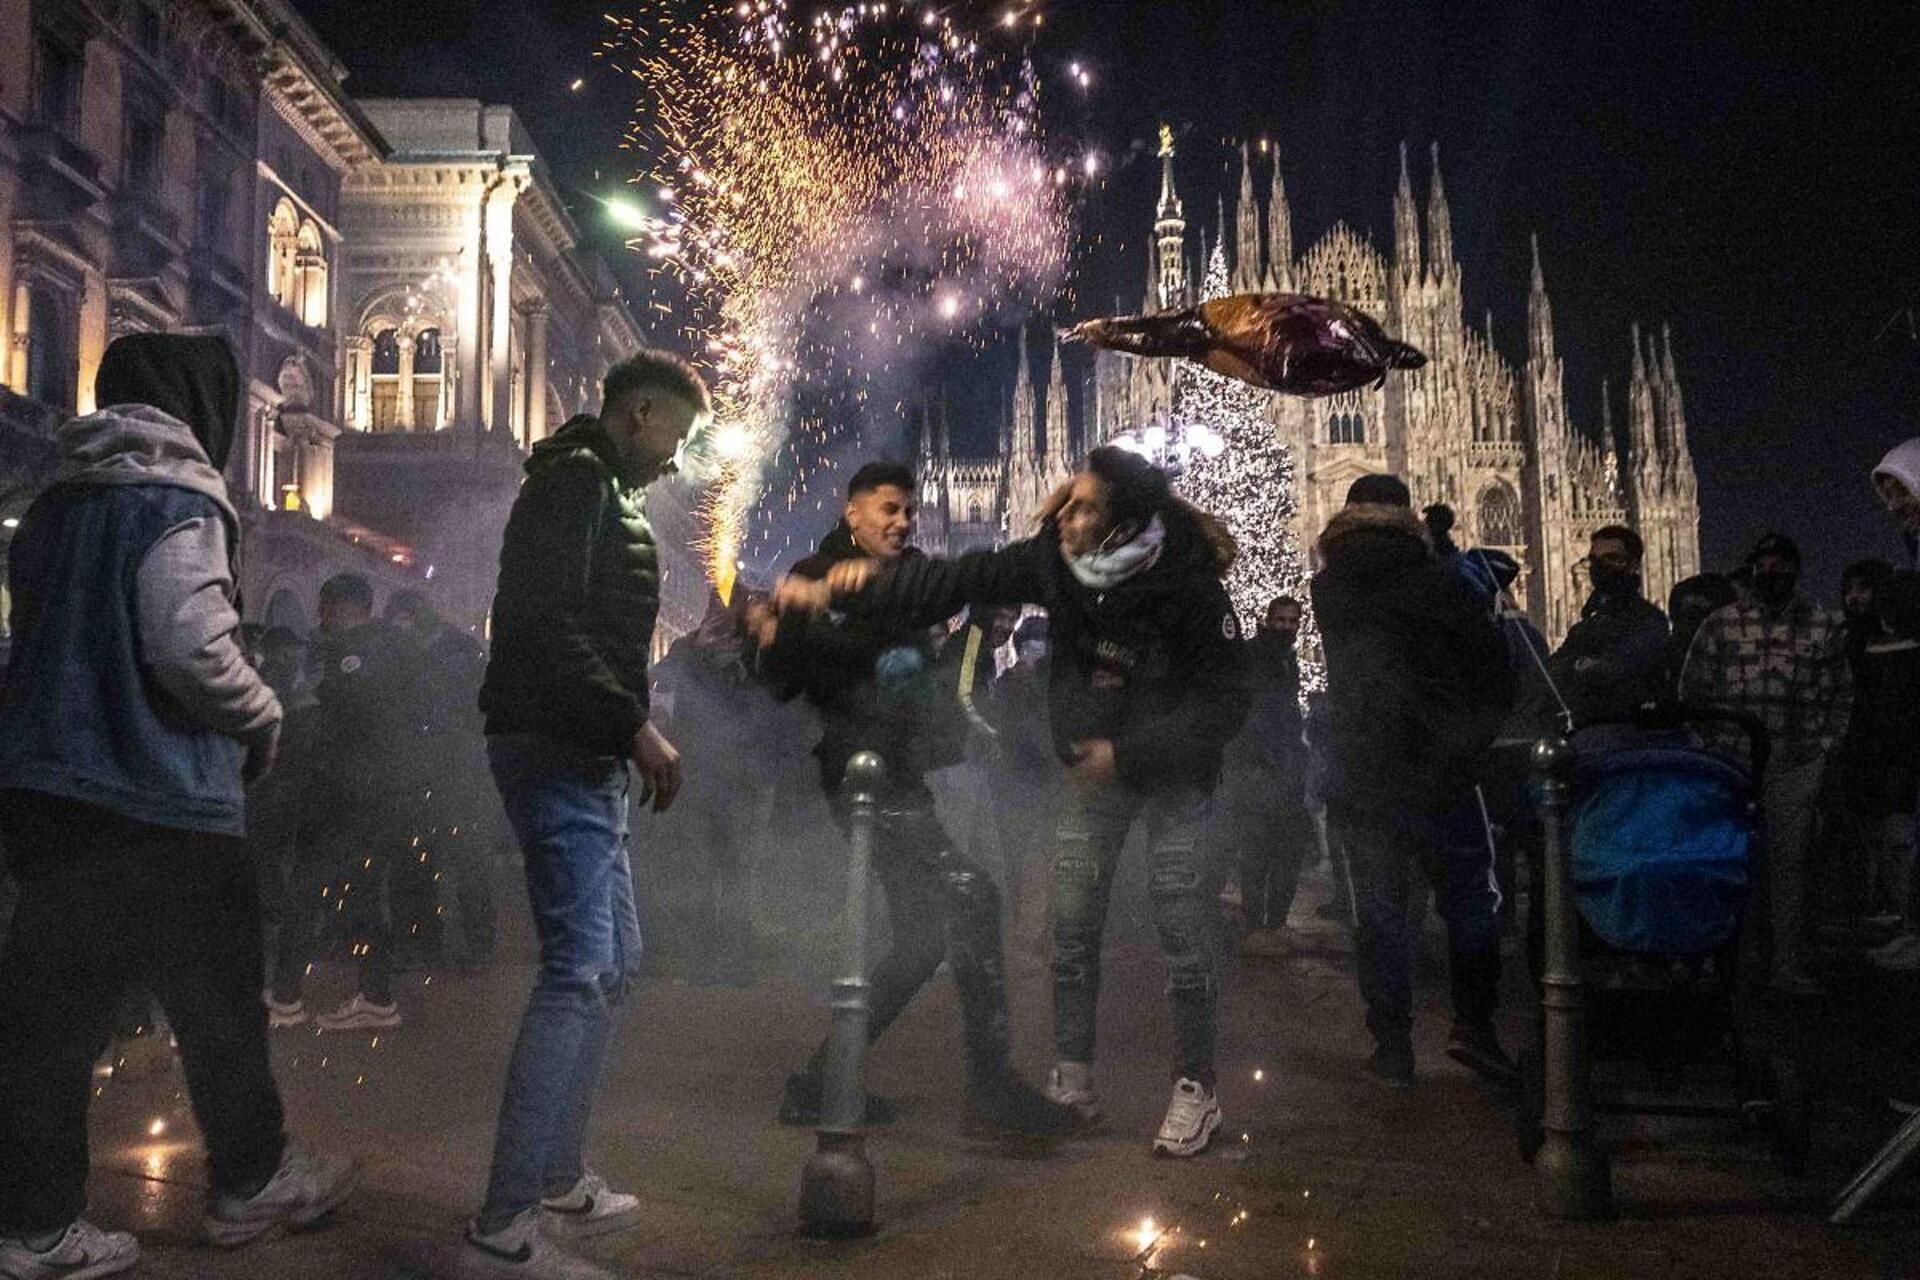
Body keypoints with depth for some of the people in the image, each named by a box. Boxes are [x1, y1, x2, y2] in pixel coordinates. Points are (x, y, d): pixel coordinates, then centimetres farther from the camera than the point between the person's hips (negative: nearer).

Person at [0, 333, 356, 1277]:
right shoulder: (178, 501, -12)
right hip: (161, 802, -7)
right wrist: (262, 719, -5)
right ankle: (250, 1181, 22)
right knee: (216, 996, 8)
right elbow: (193, 647, -21)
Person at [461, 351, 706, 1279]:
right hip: (557, 752, -11)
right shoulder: (576, 479, -10)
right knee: (580, 971, -14)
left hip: (583, 757, 11)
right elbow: (546, 625, -22)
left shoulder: (600, 491, 21)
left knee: (613, 961, 16)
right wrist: (637, 726, -22)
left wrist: (628, 734, 17)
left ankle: (558, 1181, 24)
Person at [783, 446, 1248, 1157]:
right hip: (1092, 769, 4)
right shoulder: (1055, 559, -13)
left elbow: (1221, 704, -19)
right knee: (1071, 928, 6)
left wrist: (1128, 752, -24)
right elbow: (955, 581, -14)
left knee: (1184, 933, -3)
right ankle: (1072, 1080, 19)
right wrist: (846, 589, -21)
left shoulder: (1188, 585, -24)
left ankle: (1197, 1088, 12)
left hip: (1173, 774, -4)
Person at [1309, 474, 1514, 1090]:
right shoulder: (1444, 583, -4)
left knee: (1379, 911, 6)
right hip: (1440, 772, -2)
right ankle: (1472, 1023, 8)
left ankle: (1393, 1049, 8)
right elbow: (1496, 674, -1)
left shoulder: (1327, 591, 2)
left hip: (1358, 777, 2)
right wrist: (1471, 740, 11)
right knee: (1469, 899, 12)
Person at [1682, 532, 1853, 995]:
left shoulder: (1825, 626, 8)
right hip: (1730, 762, 0)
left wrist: (1825, 745, 2)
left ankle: (1790, 966, 10)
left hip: (1796, 765, 1)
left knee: (1790, 862, 4)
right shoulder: (1721, 625, 5)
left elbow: (1840, 695, 12)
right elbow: (1693, 691, 8)